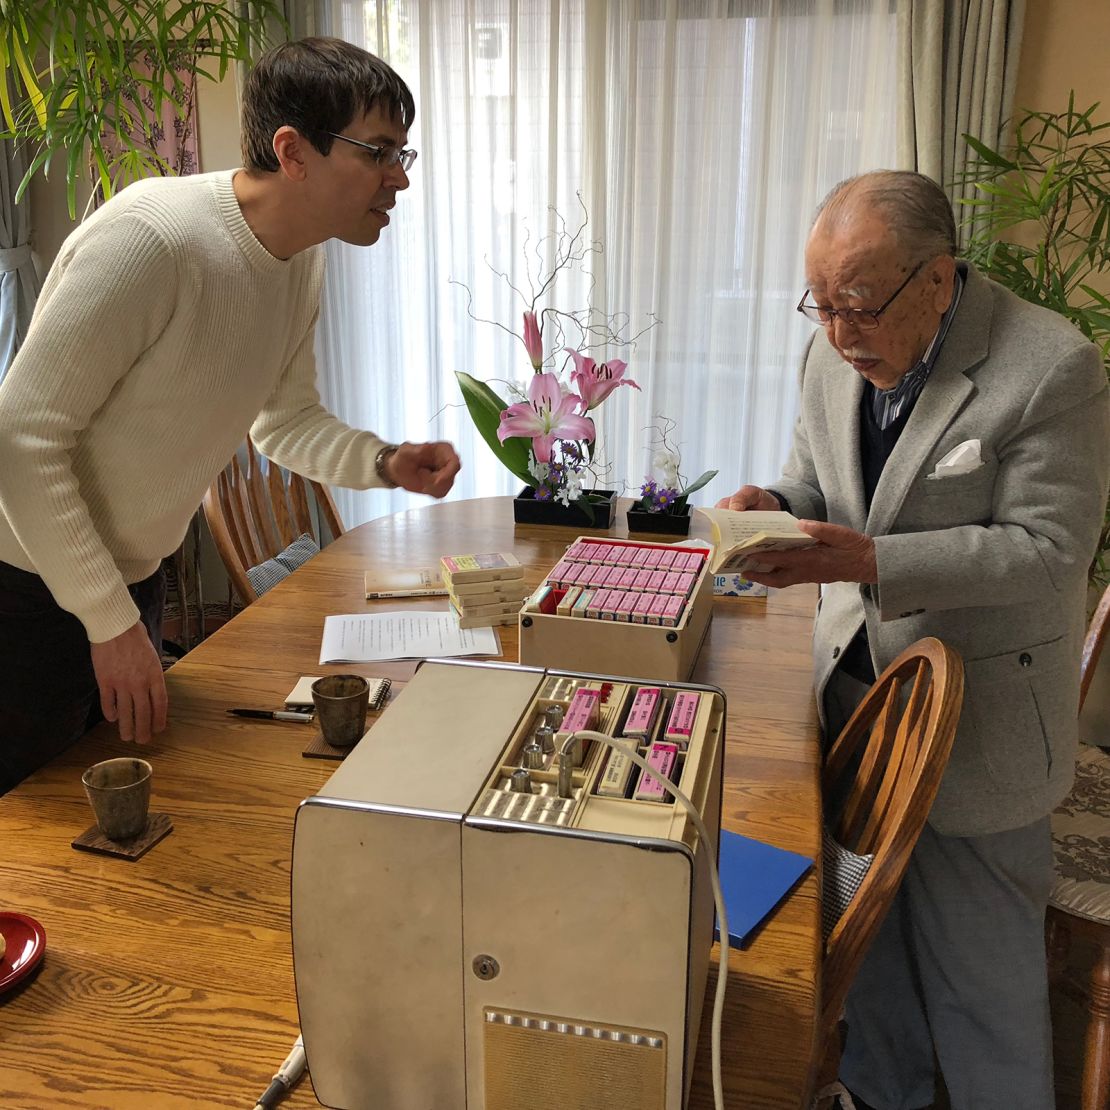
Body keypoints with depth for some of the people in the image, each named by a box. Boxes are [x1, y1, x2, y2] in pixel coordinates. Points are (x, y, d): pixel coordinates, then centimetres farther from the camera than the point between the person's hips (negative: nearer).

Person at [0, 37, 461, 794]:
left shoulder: (303, 258, -1)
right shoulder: (153, 237, -28)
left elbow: (285, 419, 11)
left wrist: (383, 463, -9)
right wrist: (111, 622, -22)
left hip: (134, 578, 8)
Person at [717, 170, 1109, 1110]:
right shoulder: (835, 356, -1)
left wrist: (870, 562, -31)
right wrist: (773, 506, -13)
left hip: (978, 716, -6)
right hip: (858, 683, 6)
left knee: (979, 955, 10)